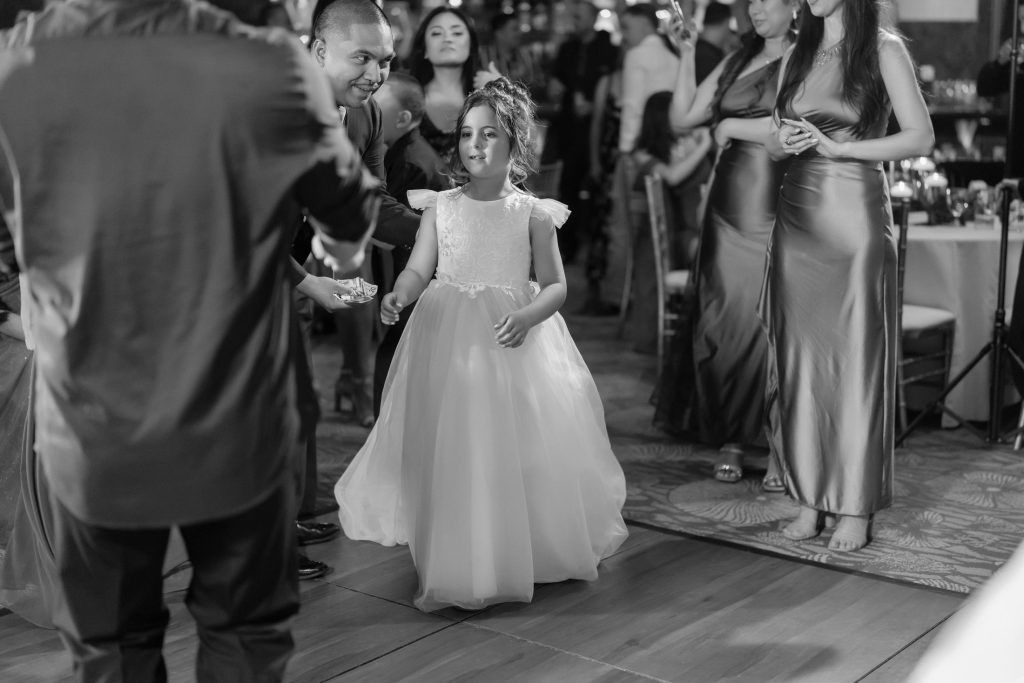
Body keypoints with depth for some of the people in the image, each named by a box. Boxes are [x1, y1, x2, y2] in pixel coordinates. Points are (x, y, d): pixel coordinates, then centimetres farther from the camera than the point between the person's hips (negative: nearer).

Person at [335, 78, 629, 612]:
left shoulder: (533, 214, 0)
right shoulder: (440, 208, 4)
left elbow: (555, 286, 2)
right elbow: (418, 271, -1)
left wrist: (526, 317, -17)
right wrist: (398, 296, -22)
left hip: (514, 345, -1)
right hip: (448, 342, 1)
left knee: (518, 450, 0)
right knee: (450, 452, 2)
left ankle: (520, 558, 18)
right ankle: (454, 564, 16)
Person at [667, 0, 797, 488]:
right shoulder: (736, 62, 17)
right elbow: (682, 118, 14)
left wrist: (728, 125, -3)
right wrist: (687, 55, 6)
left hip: (774, 209, -5)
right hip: (729, 207, 5)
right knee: (724, 321, 3)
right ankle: (730, 441, 13)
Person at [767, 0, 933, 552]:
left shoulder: (883, 49, -2)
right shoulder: (797, 56, 14)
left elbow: (920, 137, -7)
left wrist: (838, 147, -13)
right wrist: (786, 140, -1)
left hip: (854, 216, -5)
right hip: (797, 216, 5)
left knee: (856, 359, -1)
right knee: (800, 357, 4)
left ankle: (856, 508, 6)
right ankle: (810, 498, 12)